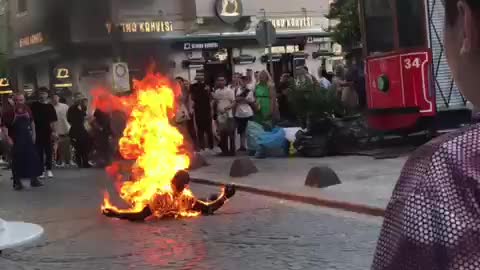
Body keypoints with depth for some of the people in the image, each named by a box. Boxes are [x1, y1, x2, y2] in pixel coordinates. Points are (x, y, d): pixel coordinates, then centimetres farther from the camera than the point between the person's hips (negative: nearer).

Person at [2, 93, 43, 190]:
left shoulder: (27, 109, 3)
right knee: (17, 161, 0)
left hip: (28, 138, 5)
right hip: (16, 141, -4)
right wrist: (8, 138, -16)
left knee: (33, 158, 5)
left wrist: (33, 134, 11)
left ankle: (34, 180, 17)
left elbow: (32, 122, 16)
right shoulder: (9, 112, -12)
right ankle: (17, 182, 11)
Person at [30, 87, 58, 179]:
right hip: (38, 132, -1)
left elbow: (53, 121, 7)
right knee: (39, 152, 2)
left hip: (48, 132, 1)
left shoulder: (50, 106, 6)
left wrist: (54, 131, -1)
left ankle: (49, 169, 14)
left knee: (49, 151, 6)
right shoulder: (34, 105, 2)